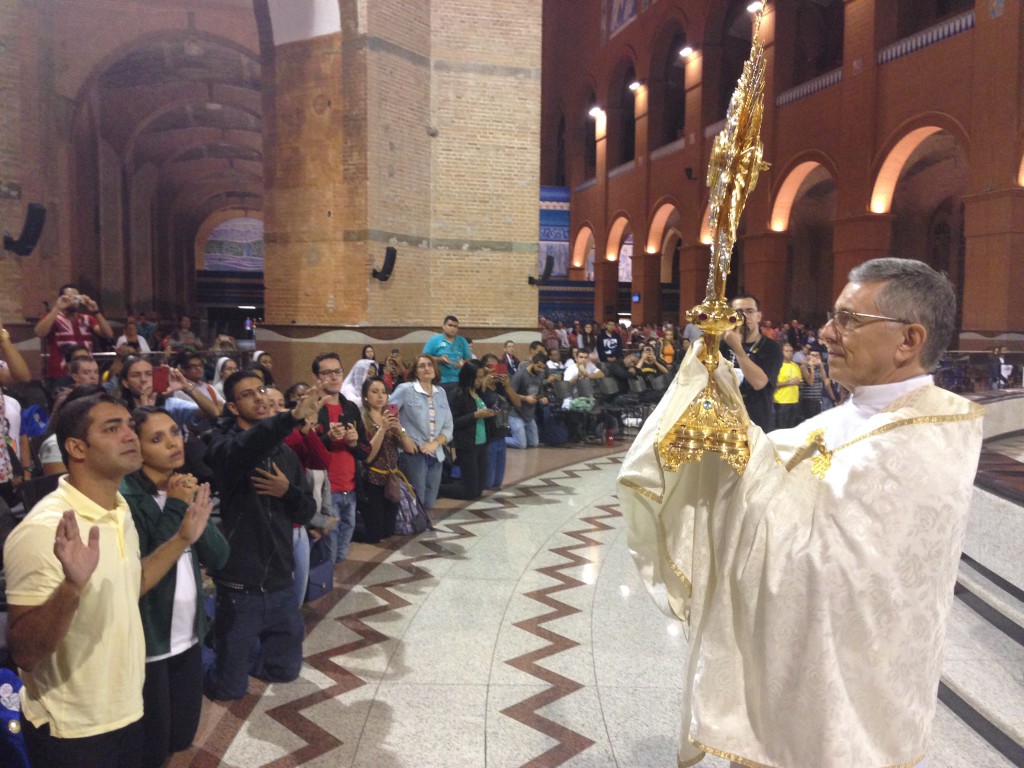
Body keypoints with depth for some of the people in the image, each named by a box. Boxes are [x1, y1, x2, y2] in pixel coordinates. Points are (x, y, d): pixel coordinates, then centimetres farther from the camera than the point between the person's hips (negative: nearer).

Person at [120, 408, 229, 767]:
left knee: (182, 737, 19)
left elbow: (218, 556, -3)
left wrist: (193, 508, -17)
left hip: (188, 636, 7)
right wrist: (175, 509, -24)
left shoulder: (184, 487, 4)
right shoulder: (126, 498, -19)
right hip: (146, 642, -6)